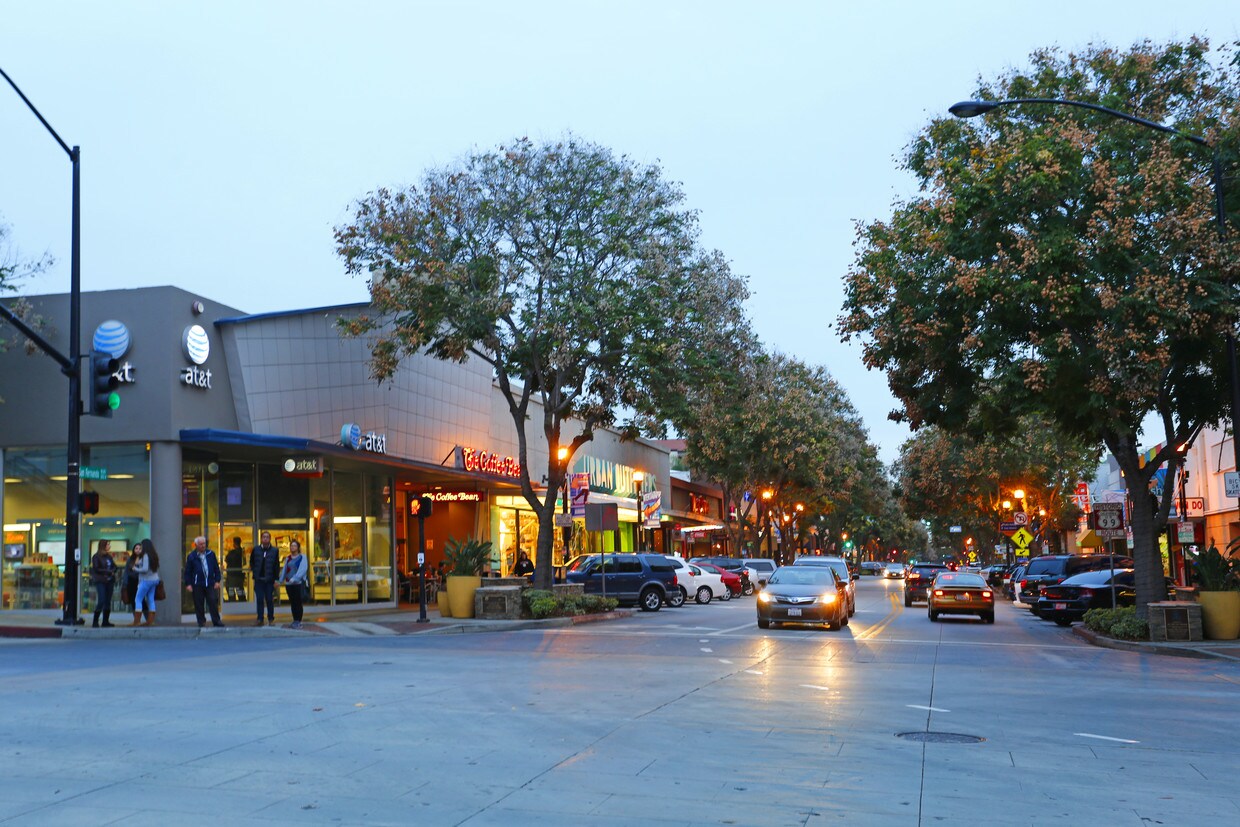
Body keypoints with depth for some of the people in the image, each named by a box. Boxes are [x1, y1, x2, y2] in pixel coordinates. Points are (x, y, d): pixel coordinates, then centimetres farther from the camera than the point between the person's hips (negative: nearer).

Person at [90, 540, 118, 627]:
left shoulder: (109, 556, 14)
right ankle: (95, 621, -5)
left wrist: (113, 572, -8)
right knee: (101, 601, -12)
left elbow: (114, 566, 14)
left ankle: (106, 621, 11)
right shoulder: (96, 557, -4)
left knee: (108, 601, 6)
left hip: (109, 581, 6)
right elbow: (96, 569, -11)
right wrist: (109, 572, -13)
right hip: (100, 581, -6)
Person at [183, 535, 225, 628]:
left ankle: (216, 621, 5)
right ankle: (201, 622, 13)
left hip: (210, 584, 1)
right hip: (197, 585, -1)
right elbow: (187, 572, 3)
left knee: (213, 602, -3)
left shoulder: (211, 554, 8)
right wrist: (188, 584, -3)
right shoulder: (192, 557, 1)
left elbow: (216, 568, 11)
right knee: (199, 605, 3)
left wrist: (217, 581, 5)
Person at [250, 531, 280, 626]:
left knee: (269, 600, 4)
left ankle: (270, 619, 15)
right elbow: (251, 561, 17)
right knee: (259, 600, 2)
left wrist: (276, 579, -4)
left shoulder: (275, 550, 0)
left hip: (269, 580, -1)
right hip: (258, 579, 1)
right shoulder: (256, 549, 5)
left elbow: (277, 566, 0)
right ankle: (260, 619, 7)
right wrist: (254, 570, 4)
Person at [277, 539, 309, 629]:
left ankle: (298, 621, -1)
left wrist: (294, 578, -23)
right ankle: (295, 621, 13)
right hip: (289, 584, 5)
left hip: (298, 583, -5)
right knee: (292, 603, 7)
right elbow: (284, 570, 14)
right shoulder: (288, 558, 14)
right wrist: (281, 580, 2)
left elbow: (302, 569, -13)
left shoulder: (302, 557, -1)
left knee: (298, 603, -5)